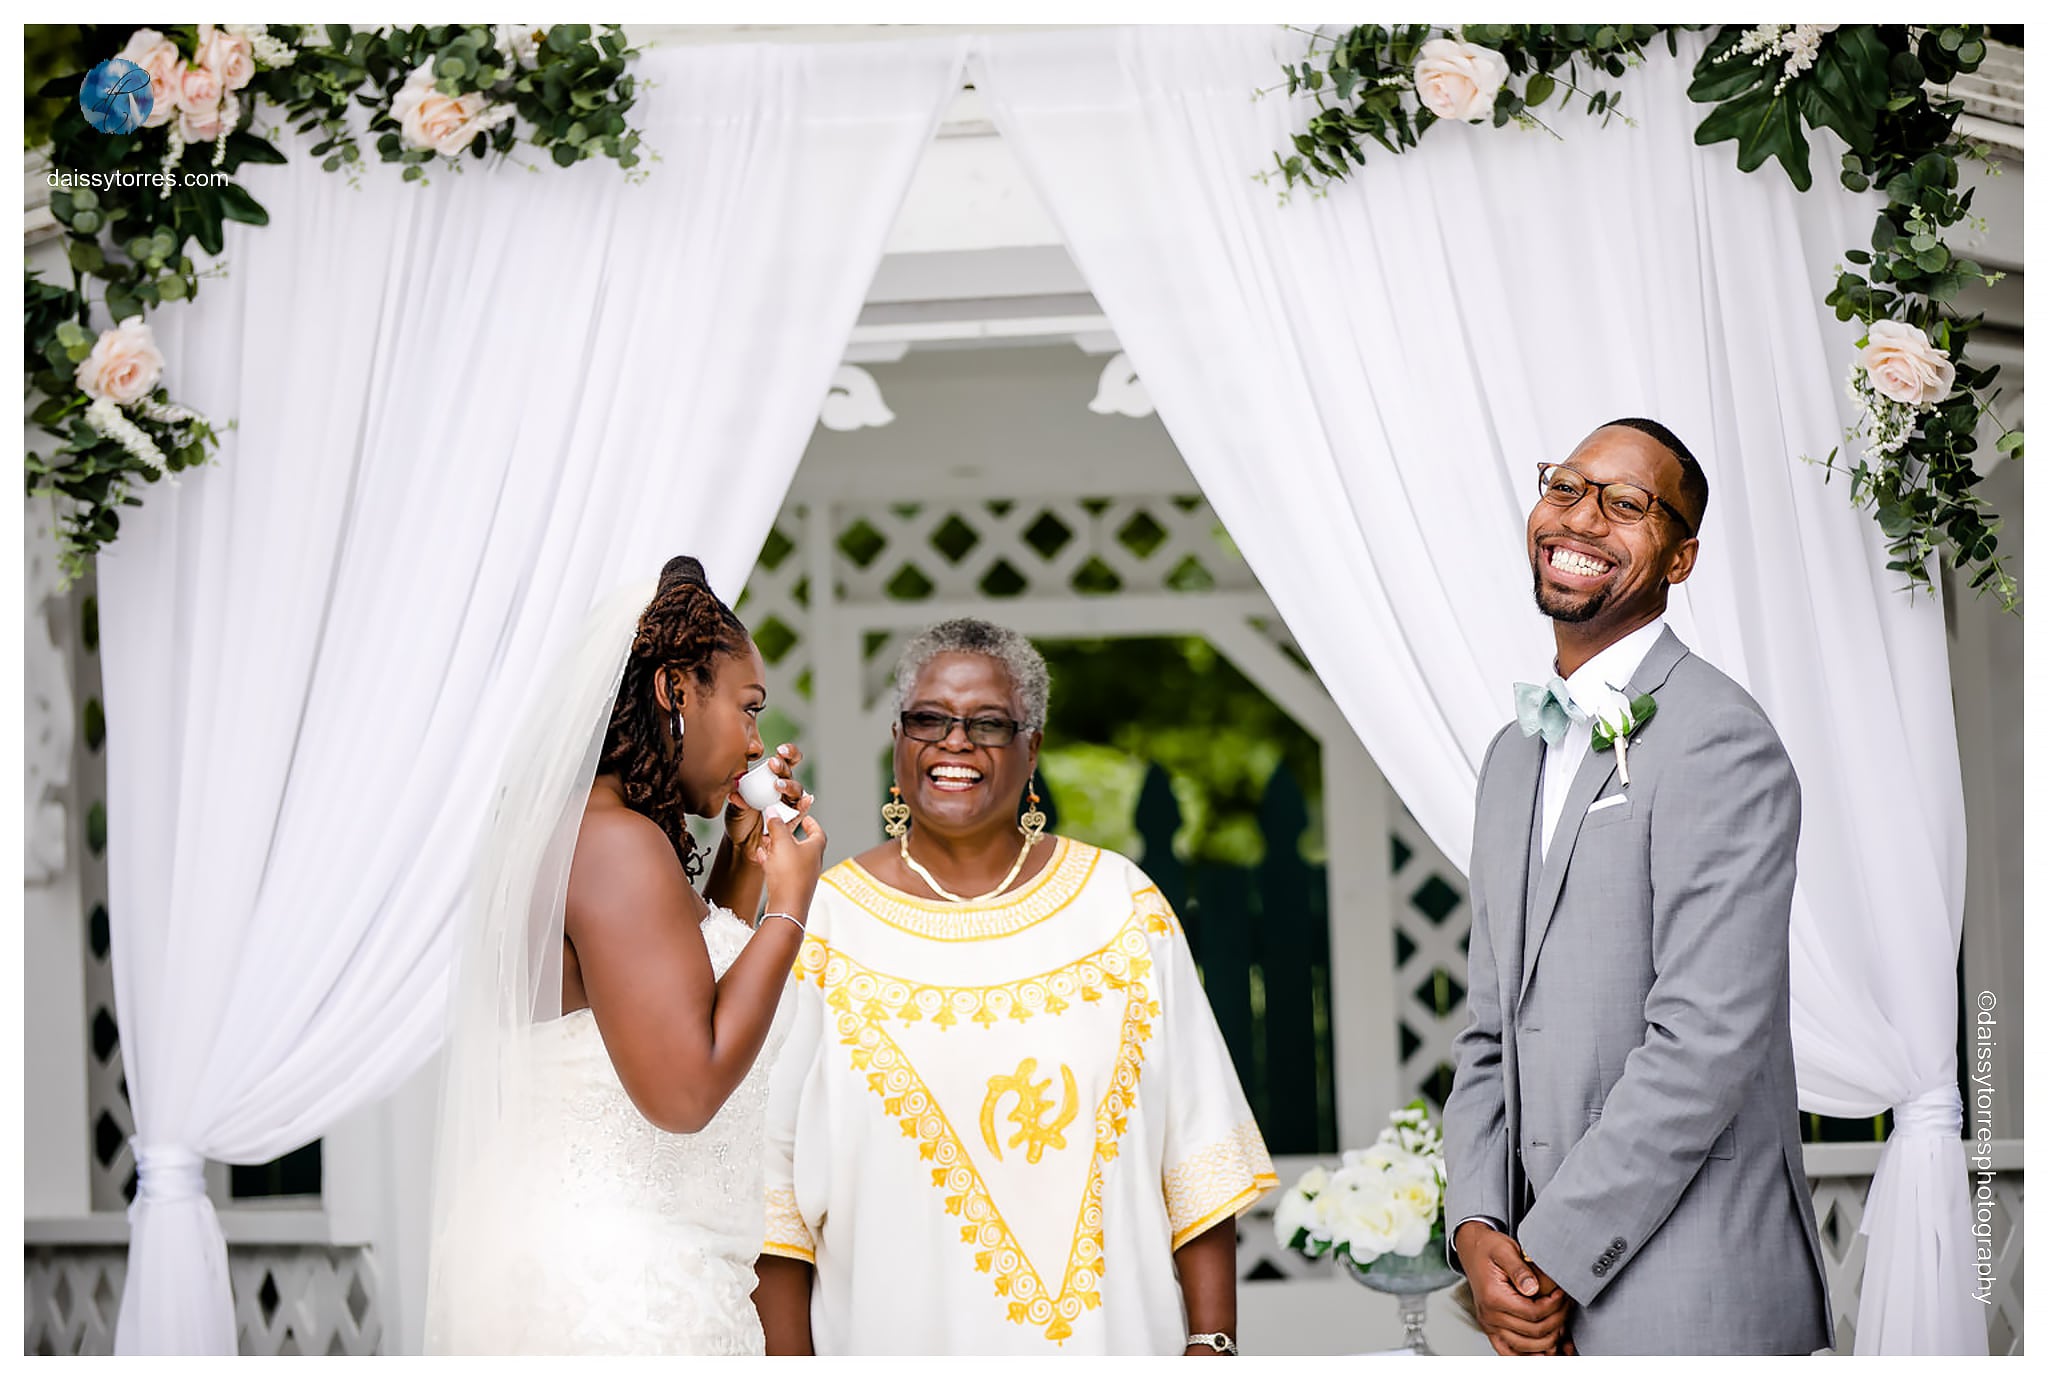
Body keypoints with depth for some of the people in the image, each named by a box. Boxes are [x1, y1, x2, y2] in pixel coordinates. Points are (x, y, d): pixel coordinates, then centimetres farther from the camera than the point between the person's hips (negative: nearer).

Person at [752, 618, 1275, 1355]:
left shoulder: (1122, 904, 3)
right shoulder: (824, 922, -2)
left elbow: (1198, 1153, 1)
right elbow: (777, 1188, -4)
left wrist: (1211, 1343, -5)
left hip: (1115, 1332, 1)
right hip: (902, 1336, -1)